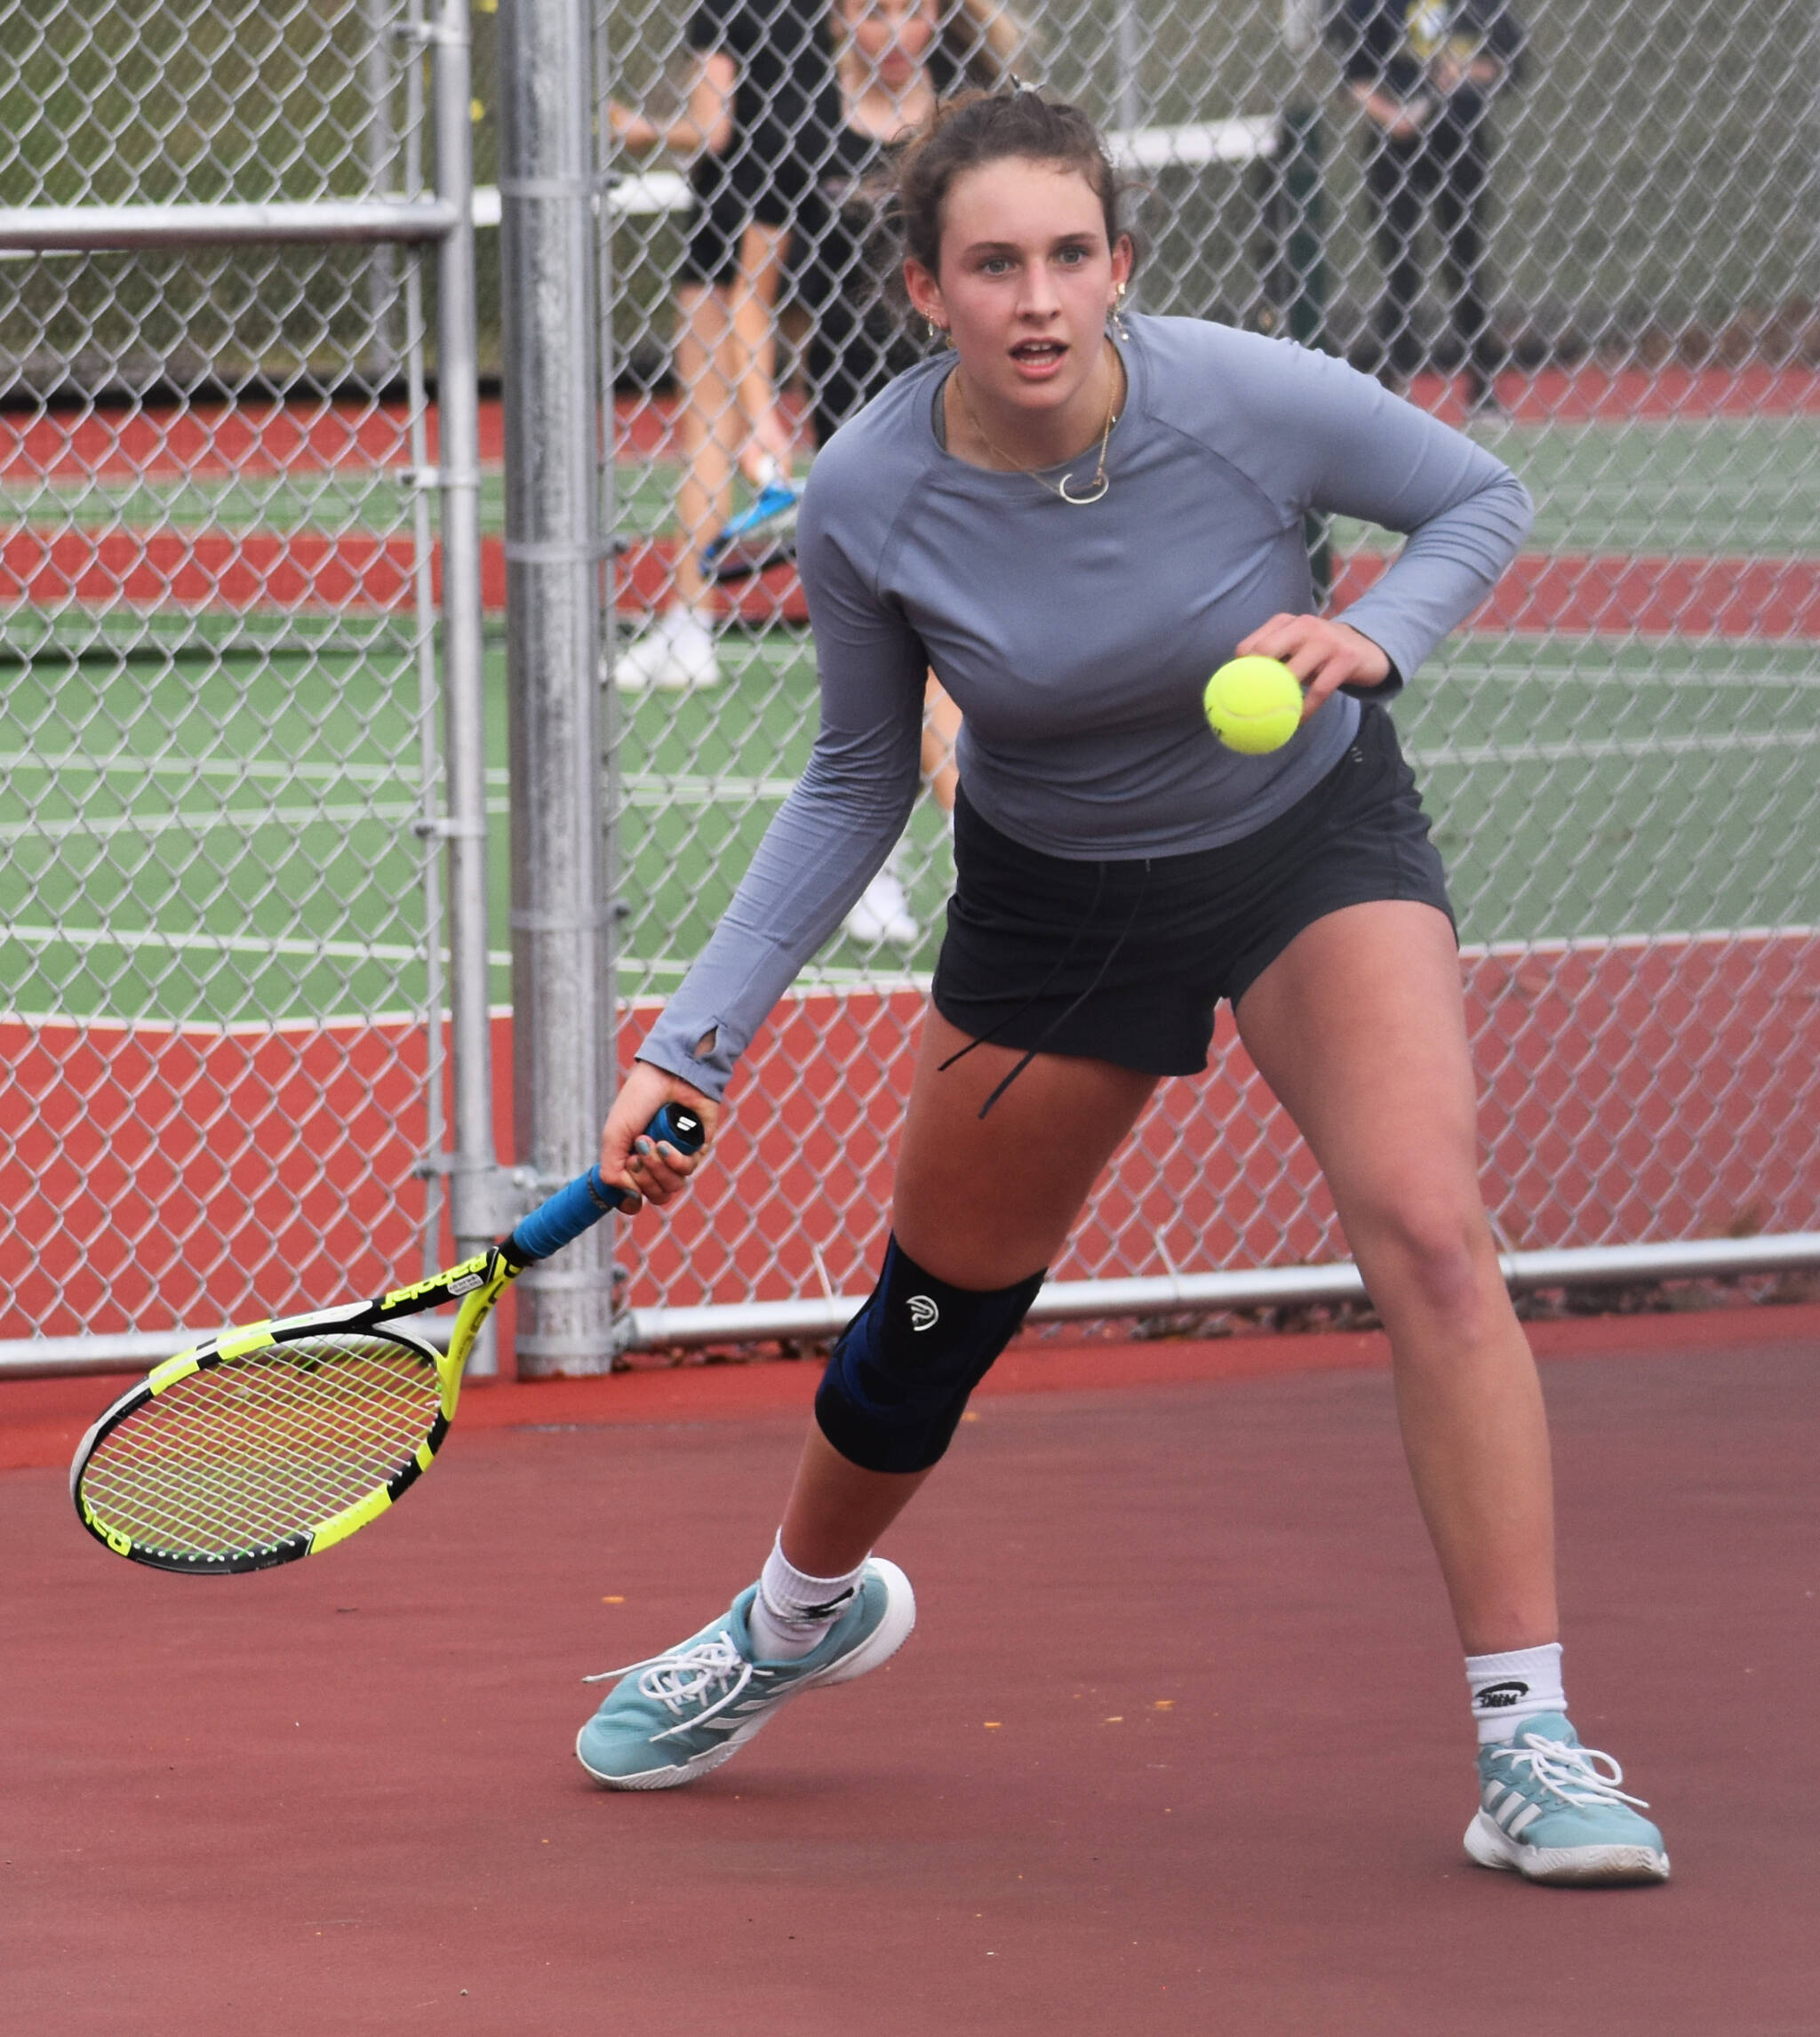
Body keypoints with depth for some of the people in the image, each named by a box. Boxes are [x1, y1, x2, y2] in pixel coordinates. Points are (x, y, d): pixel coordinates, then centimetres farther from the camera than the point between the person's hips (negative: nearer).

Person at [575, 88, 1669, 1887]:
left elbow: (1482, 497, -8)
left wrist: (1374, 637, -29)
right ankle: (804, 1610, 48)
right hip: (1051, 898, 2)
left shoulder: (1251, 401, -28)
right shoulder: (866, 501, -23)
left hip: (1312, 835, -2)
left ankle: (1528, 1744, -18)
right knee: (942, 1303, 14)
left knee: (1427, 1231, -23)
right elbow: (854, 789, -7)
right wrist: (695, 1042, -12)